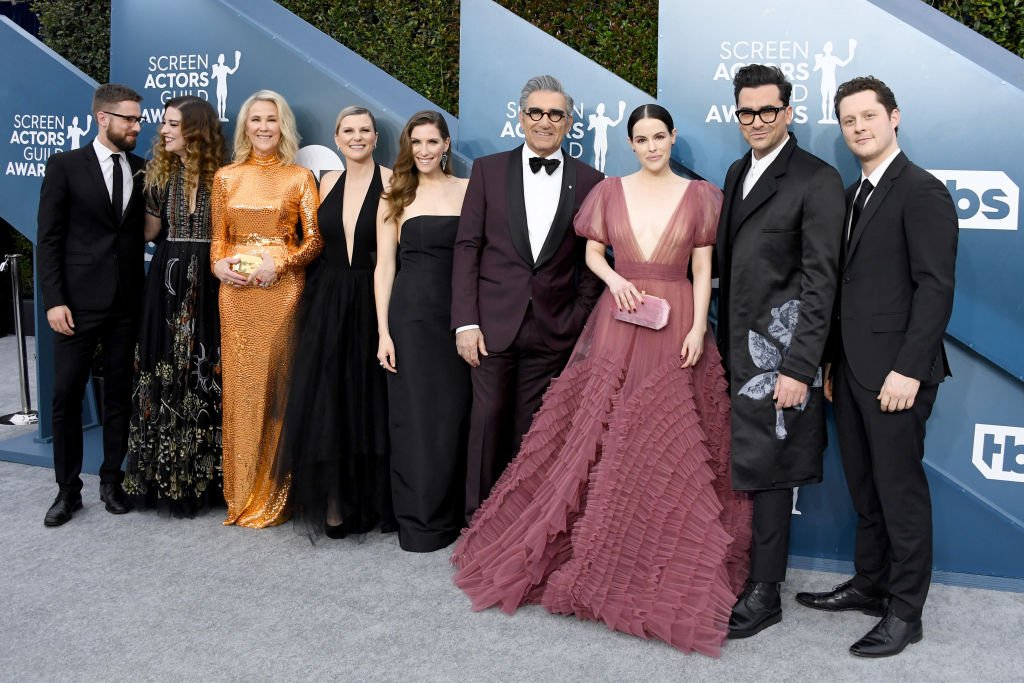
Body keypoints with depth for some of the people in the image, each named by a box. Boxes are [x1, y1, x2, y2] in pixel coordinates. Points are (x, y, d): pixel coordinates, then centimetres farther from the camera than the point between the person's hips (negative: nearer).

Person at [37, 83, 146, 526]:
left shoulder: (143, 170, 8)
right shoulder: (65, 166, 0)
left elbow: (149, 231, 10)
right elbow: (49, 238, -3)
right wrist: (54, 300, -10)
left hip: (128, 302, 3)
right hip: (78, 301, -2)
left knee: (119, 395, 9)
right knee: (67, 396, 2)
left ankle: (112, 481, 21)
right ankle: (68, 490, 15)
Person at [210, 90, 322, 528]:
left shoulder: (300, 178, 4)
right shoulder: (226, 177, 11)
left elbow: (315, 240, -1)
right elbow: (218, 238, 12)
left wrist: (278, 265, -15)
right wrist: (219, 264, -8)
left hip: (282, 289, -2)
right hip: (237, 292, 2)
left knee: (275, 384, 0)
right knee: (239, 385, 4)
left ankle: (272, 496, 11)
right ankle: (241, 494, 15)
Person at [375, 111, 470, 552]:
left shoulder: (468, 191, 7)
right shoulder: (395, 198, 7)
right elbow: (384, 268, 3)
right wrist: (383, 331, -4)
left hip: (458, 314, 1)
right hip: (411, 314, 0)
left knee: (454, 414, 5)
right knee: (414, 414, 3)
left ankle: (450, 512, 20)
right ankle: (419, 520, 14)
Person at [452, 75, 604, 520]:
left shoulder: (588, 181, 6)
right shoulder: (488, 170, 5)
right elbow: (467, 246, 1)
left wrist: (579, 324, 0)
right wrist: (465, 321, -6)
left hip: (552, 329, 1)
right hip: (494, 322, 0)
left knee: (530, 430, 6)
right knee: (488, 420, 2)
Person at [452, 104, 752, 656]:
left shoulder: (699, 196, 3)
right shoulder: (610, 191, 6)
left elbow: (703, 269, 1)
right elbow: (592, 252, 11)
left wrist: (698, 329, -10)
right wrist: (614, 279, -10)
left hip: (675, 328, -1)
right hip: (617, 326, 1)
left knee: (671, 447, 1)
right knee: (602, 439, 1)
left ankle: (668, 569, 14)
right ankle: (600, 558, 16)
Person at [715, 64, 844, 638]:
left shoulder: (818, 181, -9)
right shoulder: (738, 172, 15)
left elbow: (820, 280, -14)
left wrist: (799, 366, -18)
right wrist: (723, 339, 11)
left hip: (778, 349, -7)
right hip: (736, 345, 7)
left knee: (766, 470, 0)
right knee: (739, 464, 11)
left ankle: (765, 595, 12)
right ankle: (742, 569, 25)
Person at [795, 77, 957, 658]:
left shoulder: (922, 191, -10)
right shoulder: (853, 195, 16)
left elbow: (936, 287, -16)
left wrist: (908, 369, -20)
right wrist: (833, 361, 13)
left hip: (894, 370, -8)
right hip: (853, 367, 8)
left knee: (901, 489, 2)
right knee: (865, 486, 16)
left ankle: (905, 611, 14)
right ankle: (869, 584, 30)